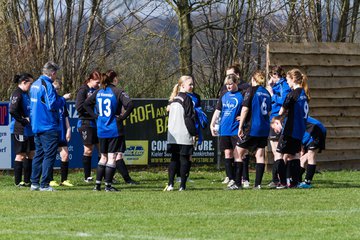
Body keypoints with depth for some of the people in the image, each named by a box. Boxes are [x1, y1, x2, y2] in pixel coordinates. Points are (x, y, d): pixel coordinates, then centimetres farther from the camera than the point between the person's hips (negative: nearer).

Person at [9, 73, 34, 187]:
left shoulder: (25, 94, 15)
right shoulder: (17, 94, -15)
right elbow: (12, 110, -26)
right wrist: (24, 120, -19)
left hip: (28, 130, 10)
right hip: (20, 130, -10)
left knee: (31, 154, 12)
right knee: (21, 155, -3)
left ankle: (27, 180, 19)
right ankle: (18, 181, 4)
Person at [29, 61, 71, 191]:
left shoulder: (35, 85, 13)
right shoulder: (47, 85, -16)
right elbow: (52, 105, -22)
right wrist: (63, 98, -8)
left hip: (37, 126, 9)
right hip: (48, 126, -9)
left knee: (39, 154, 14)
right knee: (49, 155, -5)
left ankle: (34, 183, 14)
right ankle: (44, 184, -7)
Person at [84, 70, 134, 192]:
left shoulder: (98, 92, 6)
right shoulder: (118, 92, -10)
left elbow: (86, 104, 12)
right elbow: (130, 105, -23)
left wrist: (95, 116, 10)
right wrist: (122, 117, -12)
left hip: (101, 131, 5)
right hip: (115, 130, -5)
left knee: (103, 157, 15)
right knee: (112, 158, 1)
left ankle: (98, 184, 13)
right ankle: (108, 185, 0)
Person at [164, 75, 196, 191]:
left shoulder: (174, 100, 15)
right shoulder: (186, 99, -9)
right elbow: (189, 118, -13)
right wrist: (194, 134, -8)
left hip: (173, 136, 7)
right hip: (184, 136, -7)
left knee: (174, 159, 10)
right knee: (185, 159, -1)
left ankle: (170, 184, 1)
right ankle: (182, 185, -1)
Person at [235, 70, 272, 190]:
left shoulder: (252, 90, -7)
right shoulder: (266, 93, 11)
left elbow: (245, 109, -13)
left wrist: (240, 126, -9)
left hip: (251, 127, -6)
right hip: (264, 129, 6)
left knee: (239, 153, 2)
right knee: (260, 155, 6)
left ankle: (237, 183, -2)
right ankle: (258, 183, 1)